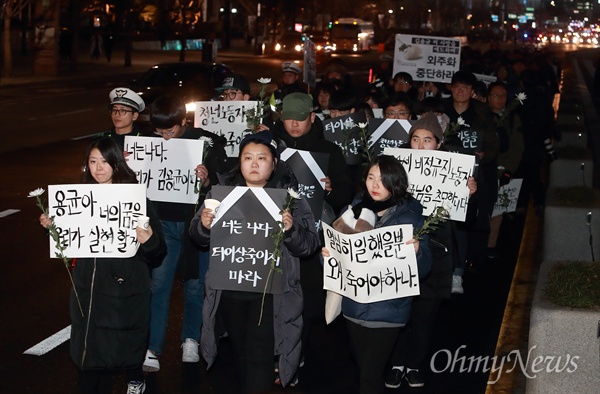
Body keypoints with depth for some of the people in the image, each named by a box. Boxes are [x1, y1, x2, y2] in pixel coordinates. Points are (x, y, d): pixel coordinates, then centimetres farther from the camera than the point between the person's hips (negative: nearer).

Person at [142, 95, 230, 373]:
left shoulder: (208, 143, -9)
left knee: (194, 284, 10)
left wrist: (207, 180, -30)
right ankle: (152, 350, 2)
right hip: (164, 222, 2)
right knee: (158, 284, -1)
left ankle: (190, 339, 28)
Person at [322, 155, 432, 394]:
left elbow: (422, 269, -11)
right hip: (354, 305, 5)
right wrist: (328, 254, -10)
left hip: (386, 310, -5)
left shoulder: (410, 217, -10)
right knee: (361, 369, 19)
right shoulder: (356, 209, 2)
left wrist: (417, 251, -31)